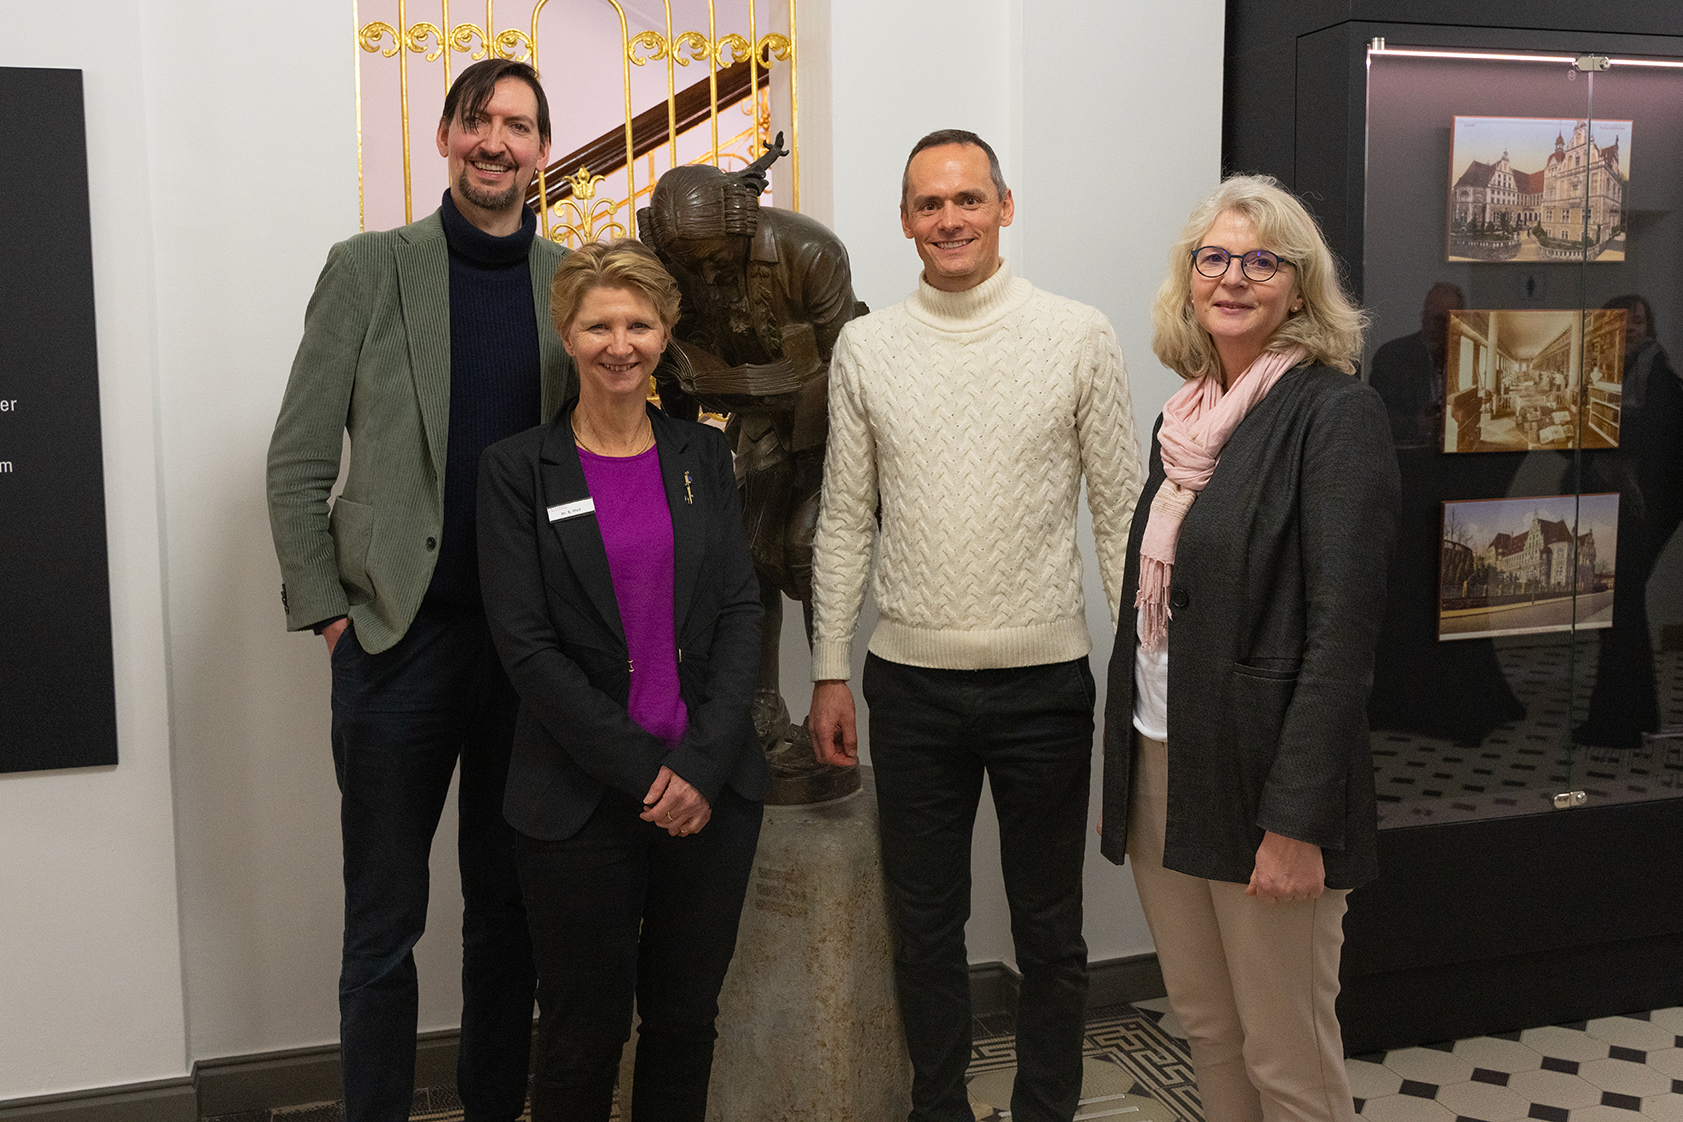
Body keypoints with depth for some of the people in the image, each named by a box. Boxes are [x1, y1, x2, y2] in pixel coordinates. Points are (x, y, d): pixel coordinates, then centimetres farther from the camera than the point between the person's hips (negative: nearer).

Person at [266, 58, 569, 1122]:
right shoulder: (369, 269, 0)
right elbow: (298, 464, 0)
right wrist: (329, 615, -6)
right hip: (400, 636, -2)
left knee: (509, 912, 14)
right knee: (383, 923, 8)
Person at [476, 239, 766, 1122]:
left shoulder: (702, 454, 7)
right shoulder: (518, 469, -2)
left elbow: (741, 609, 2)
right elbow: (526, 646, -8)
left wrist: (701, 763, -10)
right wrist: (643, 771, -13)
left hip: (712, 789, 3)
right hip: (583, 800, -3)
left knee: (685, 1017, 13)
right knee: (584, 1031, 8)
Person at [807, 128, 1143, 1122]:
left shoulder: (1080, 335, -3)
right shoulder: (865, 347, 3)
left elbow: (1122, 514, -1)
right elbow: (846, 521, 6)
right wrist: (830, 673, 4)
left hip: (1046, 679, -1)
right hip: (911, 684, 2)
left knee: (1050, 929, 13)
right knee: (926, 926, 15)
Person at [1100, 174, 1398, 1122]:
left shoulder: (1339, 414, -10)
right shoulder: (1186, 417, 12)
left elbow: (1342, 633, -16)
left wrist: (1297, 821, -20)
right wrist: (1129, 775, 16)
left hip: (1261, 778, -7)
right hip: (1158, 764, 7)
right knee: (1206, 1025, 17)